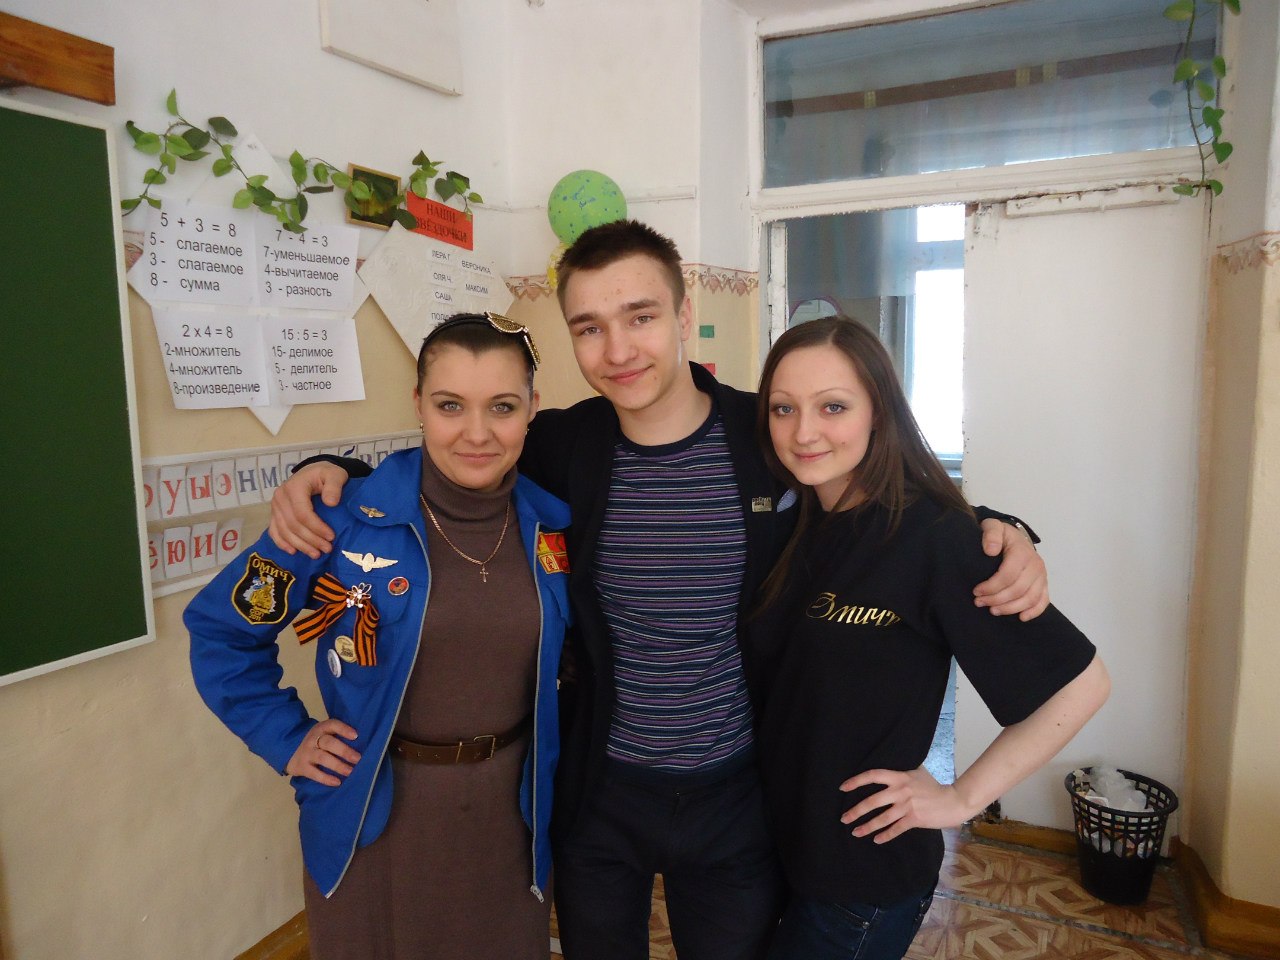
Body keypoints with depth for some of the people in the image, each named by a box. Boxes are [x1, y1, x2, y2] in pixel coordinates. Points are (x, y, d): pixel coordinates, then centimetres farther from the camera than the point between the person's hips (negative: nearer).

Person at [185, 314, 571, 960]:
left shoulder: (553, 527, -7)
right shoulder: (348, 520, -17)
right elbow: (219, 627, -5)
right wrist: (288, 740, -6)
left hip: (511, 812, 3)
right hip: (376, 823, -2)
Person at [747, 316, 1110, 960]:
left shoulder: (929, 534, -22)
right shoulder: (793, 523, -3)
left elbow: (1080, 682, -18)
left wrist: (960, 798, -15)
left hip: (865, 875, -6)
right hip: (776, 839, 6)